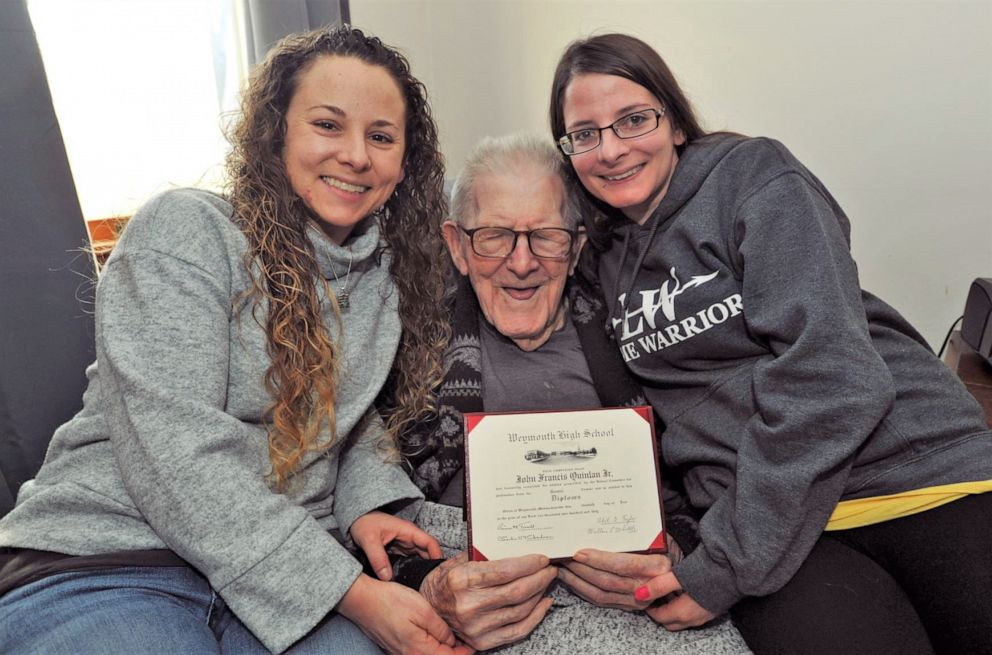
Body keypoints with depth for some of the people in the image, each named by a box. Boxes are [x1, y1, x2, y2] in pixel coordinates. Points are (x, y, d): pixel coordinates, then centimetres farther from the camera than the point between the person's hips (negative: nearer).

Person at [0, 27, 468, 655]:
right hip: (107, 559, -4)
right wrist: (350, 592, -22)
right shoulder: (184, 229, -11)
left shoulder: (389, 272, 8)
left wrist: (365, 503, -5)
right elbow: (174, 449, -20)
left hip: (295, 564, 5)